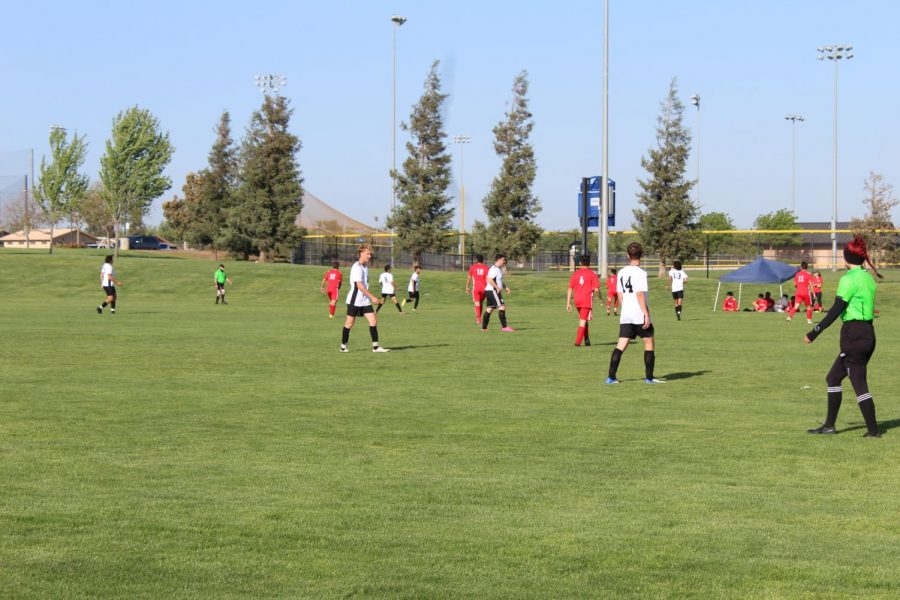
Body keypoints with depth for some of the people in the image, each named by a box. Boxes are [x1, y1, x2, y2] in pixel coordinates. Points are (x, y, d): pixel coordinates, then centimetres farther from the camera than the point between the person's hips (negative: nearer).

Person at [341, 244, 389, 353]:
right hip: (354, 300, -8)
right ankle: (343, 346, 16)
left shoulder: (365, 266, 11)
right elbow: (359, 285, -23)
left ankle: (375, 346, -3)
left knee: (373, 321, -3)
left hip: (365, 300, 8)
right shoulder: (356, 267, -16)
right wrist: (372, 297, -24)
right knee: (350, 323, 3)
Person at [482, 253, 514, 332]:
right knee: (502, 306, -13)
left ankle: (484, 327, 12)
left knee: (489, 308, 11)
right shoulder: (494, 269, -16)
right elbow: (489, 279, -25)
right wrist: (497, 288, -23)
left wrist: (505, 287, 17)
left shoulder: (499, 269, 18)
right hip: (492, 291, -11)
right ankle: (504, 327, -15)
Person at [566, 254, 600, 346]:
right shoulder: (592, 274, -4)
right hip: (587, 300, -4)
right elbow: (596, 289, -11)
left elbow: (570, 289, 4)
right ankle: (578, 341, -11)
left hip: (577, 301, 4)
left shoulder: (575, 273, 6)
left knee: (583, 320, 20)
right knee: (583, 321, -3)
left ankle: (587, 340, 21)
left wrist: (568, 303, 6)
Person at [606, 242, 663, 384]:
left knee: (621, 345, 3)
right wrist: (646, 315, -16)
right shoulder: (640, 273, -11)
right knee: (649, 343, 8)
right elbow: (640, 295, -17)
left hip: (625, 315, 6)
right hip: (640, 315, -6)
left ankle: (611, 377, -5)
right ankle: (649, 377, 10)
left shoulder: (622, 272, 8)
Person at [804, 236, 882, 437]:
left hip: (853, 334, -9)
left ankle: (873, 430, -4)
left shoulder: (849, 279, -13)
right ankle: (829, 425, 18)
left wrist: (815, 332, -14)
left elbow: (836, 309, -16)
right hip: (868, 333, 9)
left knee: (859, 384, -4)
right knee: (833, 378, 16)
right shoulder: (868, 277, 12)